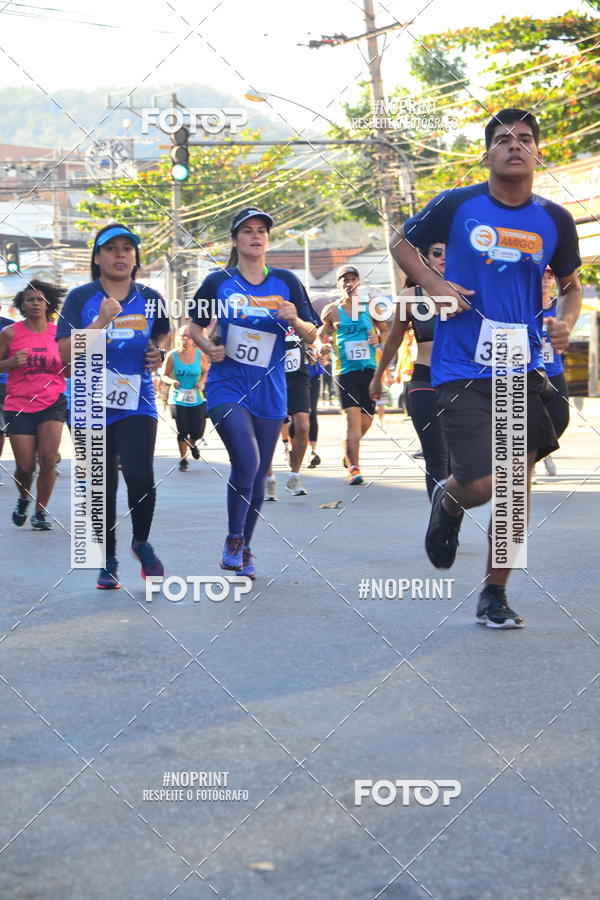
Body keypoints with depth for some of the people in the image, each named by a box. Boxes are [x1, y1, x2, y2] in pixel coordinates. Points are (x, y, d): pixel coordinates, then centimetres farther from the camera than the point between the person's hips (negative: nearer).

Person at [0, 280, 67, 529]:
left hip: (52, 403, 1)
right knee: (25, 466, 0)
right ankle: (23, 500, 33)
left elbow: (68, 372, 14)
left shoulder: (58, 333, 4)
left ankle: (41, 511, 6)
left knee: (48, 459, -12)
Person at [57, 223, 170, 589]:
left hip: (137, 404, 0)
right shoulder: (81, 298, -2)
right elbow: (65, 353, -11)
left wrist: (159, 353, 3)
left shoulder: (150, 299, 5)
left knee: (140, 476, -17)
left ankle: (142, 542, 11)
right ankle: (109, 561, 23)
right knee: (102, 486, 6)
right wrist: (101, 322, -22)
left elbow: (163, 335, 25)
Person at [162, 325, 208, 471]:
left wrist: (202, 382, -8)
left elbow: (205, 371, 12)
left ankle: (192, 443, 38)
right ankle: (183, 460, 22)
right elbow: (164, 375, 0)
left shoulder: (200, 355, -5)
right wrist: (172, 381, -20)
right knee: (182, 432, -1)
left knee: (198, 432, -1)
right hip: (178, 399, -1)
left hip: (197, 399, 1)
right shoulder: (172, 355, -8)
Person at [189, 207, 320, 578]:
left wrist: (296, 321, -13)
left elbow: (312, 336, 7)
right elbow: (196, 326, 13)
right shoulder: (219, 282, 1)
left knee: (259, 475, 9)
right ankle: (234, 539, 0)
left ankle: (244, 551, 26)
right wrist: (208, 347, -7)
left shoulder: (286, 282, 5)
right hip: (227, 386, -3)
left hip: (269, 391, 3)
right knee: (246, 461, -21)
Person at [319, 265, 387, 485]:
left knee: (366, 421, 6)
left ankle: (348, 452, 35)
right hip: (345, 370, -3)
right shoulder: (332, 310, 2)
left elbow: (386, 331, 18)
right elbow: (319, 338, 4)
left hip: (369, 369, 3)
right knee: (352, 417, -16)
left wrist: (379, 338, -3)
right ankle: (353, 468, -14)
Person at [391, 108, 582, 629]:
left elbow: (572, 286, 17)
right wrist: (433, 284, -6)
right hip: (462, 370, -3)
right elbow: (402, 243, 12)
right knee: (483, 484, -13)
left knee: (517, 487, 4)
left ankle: (494, 596, 21)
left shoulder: (555, 221, 4)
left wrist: (567, 321, -4)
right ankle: (448, 501, 26)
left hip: (523, 370, 3)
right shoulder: (456, 206, -3)